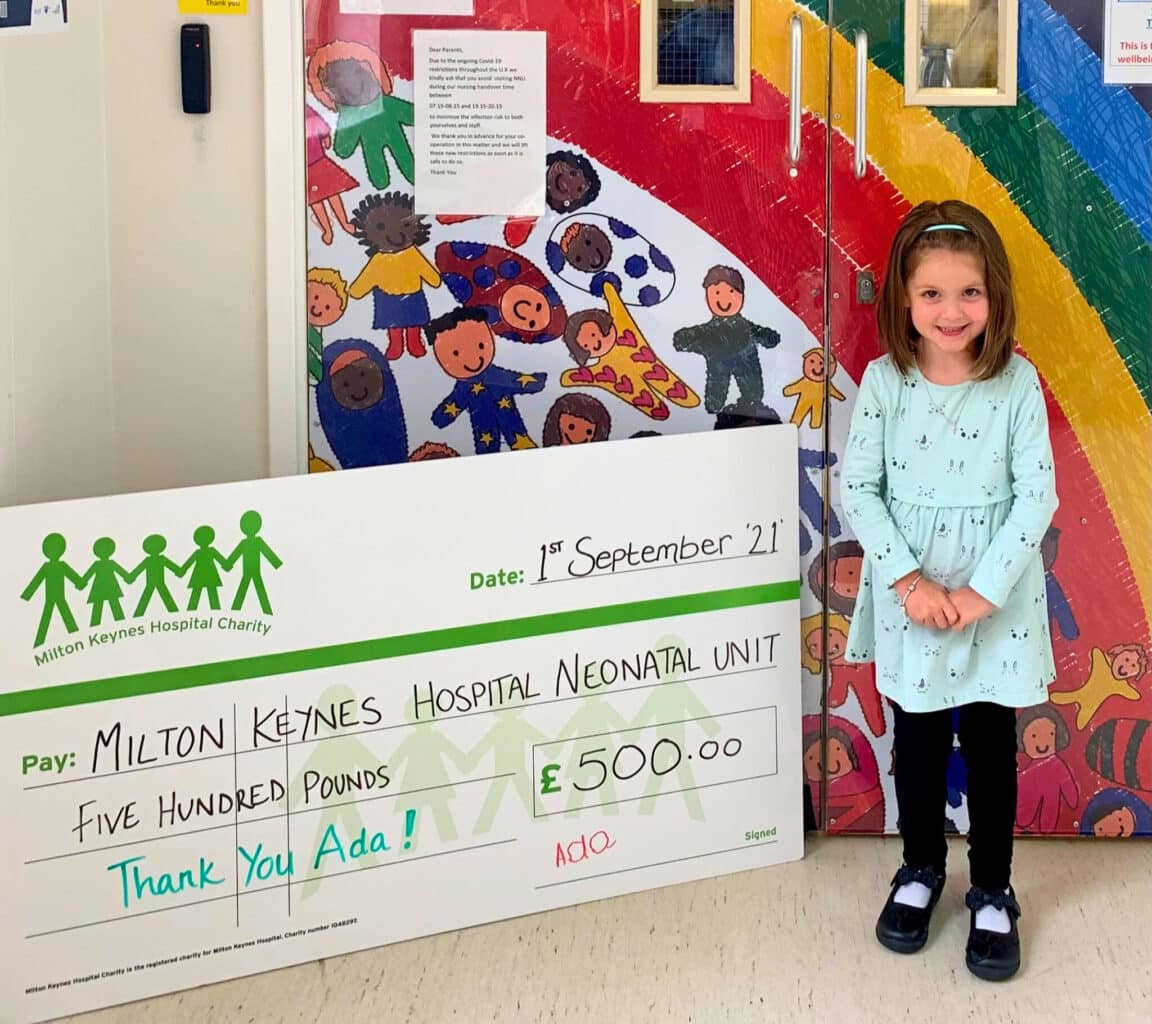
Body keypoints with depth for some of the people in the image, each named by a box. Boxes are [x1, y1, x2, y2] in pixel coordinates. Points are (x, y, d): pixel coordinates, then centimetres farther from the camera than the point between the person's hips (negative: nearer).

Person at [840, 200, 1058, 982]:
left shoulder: (1017, 383, -11)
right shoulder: (884, 381, -9)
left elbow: (1037, 497, -11)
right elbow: (858, 486, -8)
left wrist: (982, 591, -16)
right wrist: (908, 580, -15)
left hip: (997, 599, -1)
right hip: (910, 599, 1)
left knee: (991, 745, 10)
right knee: (917, 738, 16)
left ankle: (992, 889, 27)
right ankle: (922, 866, 37)